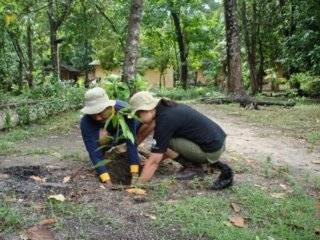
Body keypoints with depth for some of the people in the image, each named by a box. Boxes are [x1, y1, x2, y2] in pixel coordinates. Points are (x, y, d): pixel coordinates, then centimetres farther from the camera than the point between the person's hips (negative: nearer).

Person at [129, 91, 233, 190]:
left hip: (212, 150, -9)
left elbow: (154, 161, -16)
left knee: (165, 142, -10)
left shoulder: (164, 120, -18)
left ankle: (194, 167, 2)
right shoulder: (168, 108, 9)